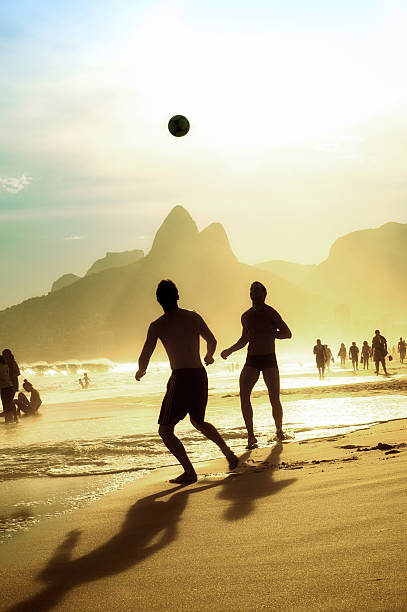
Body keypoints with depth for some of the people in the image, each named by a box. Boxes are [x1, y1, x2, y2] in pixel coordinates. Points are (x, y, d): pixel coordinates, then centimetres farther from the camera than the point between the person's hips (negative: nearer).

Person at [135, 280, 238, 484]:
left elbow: (144, 357, -4)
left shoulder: (157, 325, -4)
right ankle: (229, 453, 23)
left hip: (181, 378, -6)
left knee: (165, 430, 3)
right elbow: (212, 341, 23)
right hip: (200, 376, 6)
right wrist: (209, 357, 45)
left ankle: (189, 472, -6)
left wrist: (140, 372, 19)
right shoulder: (194, 317, 9)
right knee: (198, 421, 30)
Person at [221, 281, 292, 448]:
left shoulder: (270, 313, -4)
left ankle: (279, 430, 23)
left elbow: (287, 333, -6)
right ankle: (251, 436, -10)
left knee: (275, 400, -3)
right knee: (243, 395, -14)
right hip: (251, 360, 4)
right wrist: (229, 350, 17)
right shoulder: (246, 316, 14)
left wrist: (268, 334, -13)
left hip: (269, 359, -4)